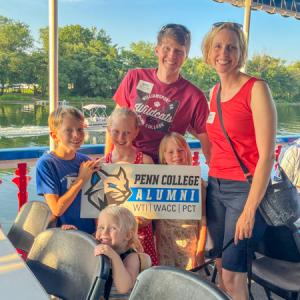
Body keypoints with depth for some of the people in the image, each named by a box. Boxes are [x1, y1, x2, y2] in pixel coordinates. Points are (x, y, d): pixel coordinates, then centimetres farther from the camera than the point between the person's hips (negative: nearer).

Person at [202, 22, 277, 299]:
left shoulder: (256, 89, -12)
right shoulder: (214, 92, 9)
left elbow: (266, 155, -15)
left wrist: (249, 210, -16)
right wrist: (212, 183, 13)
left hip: (246, 189, -6)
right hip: (216, 187, 7)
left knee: (233, 277, -1)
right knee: (222, 269, 15)